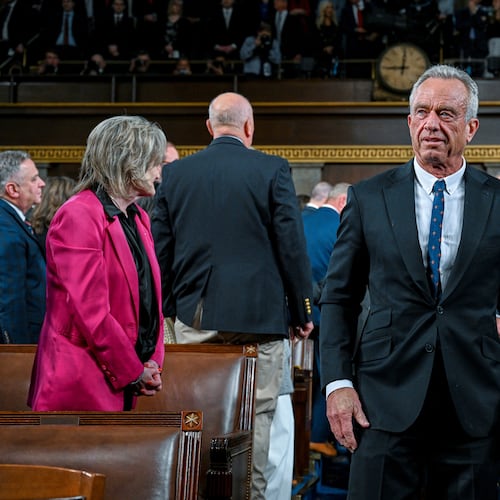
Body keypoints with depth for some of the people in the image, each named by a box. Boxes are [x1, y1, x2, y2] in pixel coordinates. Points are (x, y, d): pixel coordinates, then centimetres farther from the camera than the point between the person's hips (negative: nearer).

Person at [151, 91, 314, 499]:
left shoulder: (175, 173, 5)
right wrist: (302, 312, 3)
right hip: (258, 313, -3)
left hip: (195, 315, 3)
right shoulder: (272, 170, -4)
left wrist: (167, 307, 15)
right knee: (255, 415, 3)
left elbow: (161, 249, 7)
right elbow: (292, 246, -5)